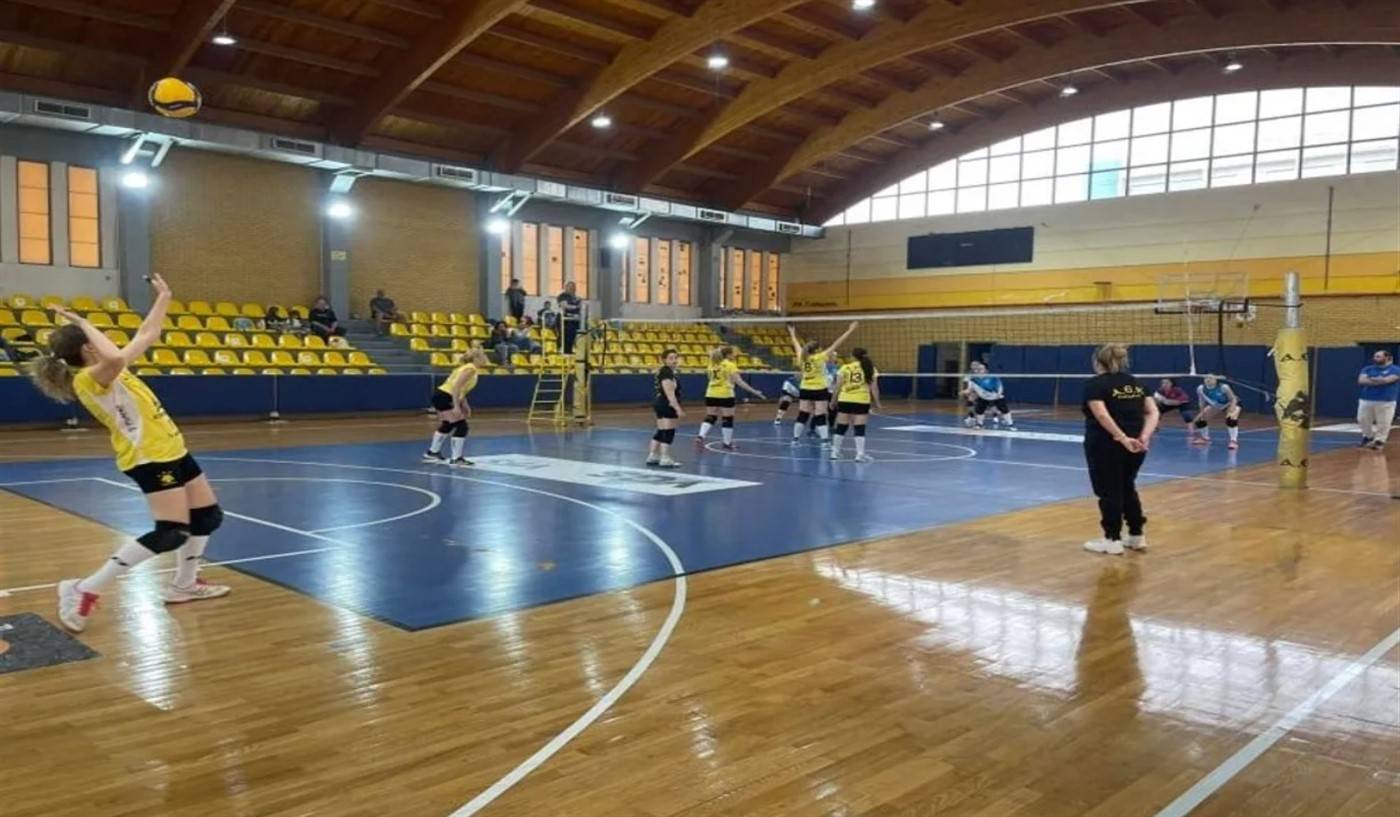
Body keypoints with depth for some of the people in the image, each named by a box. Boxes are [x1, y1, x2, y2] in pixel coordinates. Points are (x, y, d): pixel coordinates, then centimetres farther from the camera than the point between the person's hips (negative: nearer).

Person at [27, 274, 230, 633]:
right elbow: (116, 357, -41)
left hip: (170, 449, 10)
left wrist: (163, 298, 28)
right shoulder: (89, 378, -17)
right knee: (170, 534, -16)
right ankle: (84, 591, -9)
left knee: (208, 516, 15)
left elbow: (146, 336, 24)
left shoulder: (108, 371, 12)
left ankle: (184, 585, 29)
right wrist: (84, 324, -27)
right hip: (149, 457, -10)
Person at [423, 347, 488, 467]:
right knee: (461, 426, -9)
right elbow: (456, 386, -25)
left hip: (442, 396, 11)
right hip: (444, 397, -11)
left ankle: (432, 453, 42)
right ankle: (456, 459, -5)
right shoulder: (471, 368, -16)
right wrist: (456, 406, -28)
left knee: (448, 425, 28)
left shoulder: (469, 368, 13)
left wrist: (465, 405, 16)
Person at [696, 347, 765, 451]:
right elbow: (739, 382, -15)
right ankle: (727, 443, 9)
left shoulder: (713, 364, 11)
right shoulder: (730, 365, -8)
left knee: (710, 418, 9)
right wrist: (754, 391, -15)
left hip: (711, 394, 6)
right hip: (725, 395, -6)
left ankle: (701, 436, -10)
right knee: (727, 419, 4)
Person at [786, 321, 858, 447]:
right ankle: (825, 441, -8)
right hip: (819, 390, -5)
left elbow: (797, 345, 17)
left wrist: (792, 333, 35)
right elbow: (836, 345, -15)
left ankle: (795, 439, 15)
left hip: (805, 390, 5)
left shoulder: (802, 357, -2)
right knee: (820, 417, -5)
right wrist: (850, 331, -14)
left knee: (802, 416, 11)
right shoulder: (820, 357, -14)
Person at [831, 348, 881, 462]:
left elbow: (838, 386, 0)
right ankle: (860, 454, -2)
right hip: (862, 401, -1)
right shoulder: (870, 369, 3)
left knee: (841, 427, 11)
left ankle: (835, 452, 18)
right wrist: (877, 403, 7)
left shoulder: (845, 368, 2)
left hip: (845, 400, 1)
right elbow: (874, 388, 0)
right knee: (860, 428, 1)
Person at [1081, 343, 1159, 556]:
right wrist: (1144, 436, -10)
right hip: (1135, 447, 6)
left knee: (1109, 492, 5)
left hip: (1106, 445, -6)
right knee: (1127, 488, 20)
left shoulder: (1095, 384, -8)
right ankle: (1137, 536, 25)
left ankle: (1113, 540, 10)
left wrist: (1123, 438, -24)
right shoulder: (1135, 383, 11)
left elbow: (1101, 415, -22)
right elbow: (1153, 412, 1)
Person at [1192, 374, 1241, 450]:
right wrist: (1201, 412, -4)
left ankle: (1234, 441, -25)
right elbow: (1202, 401, -4)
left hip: (1231, 405, -5)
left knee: (1231, 419, -35)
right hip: (1215, 406, 5)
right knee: (1200, 418, 1)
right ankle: (1205, 438, 26)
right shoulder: (1200, 389, -22)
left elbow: (1233, 399, -27)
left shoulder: (1223, 387, -35)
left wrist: (1231, 412, -39)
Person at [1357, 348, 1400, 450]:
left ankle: (1379, 441, 5)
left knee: (1383, 423, -4)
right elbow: (1361, 380, -5)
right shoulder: (1368, 369, 11)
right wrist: (1379, 381, -10)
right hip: (1366, 400, 4)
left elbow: (1386, 380, -18)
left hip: (1386, 402, -4)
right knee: (1363, 420, 9)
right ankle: (1368, 436, 29)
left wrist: (1370, 379, -3)